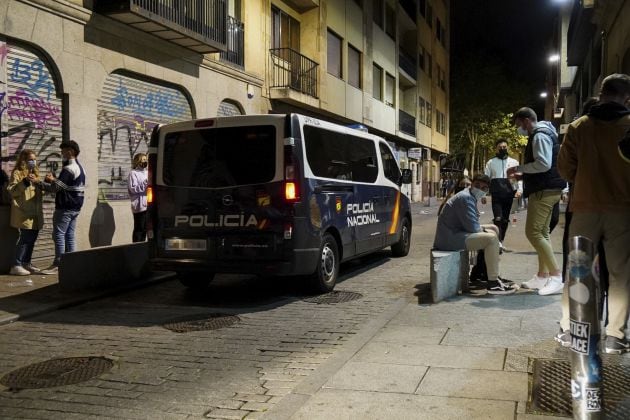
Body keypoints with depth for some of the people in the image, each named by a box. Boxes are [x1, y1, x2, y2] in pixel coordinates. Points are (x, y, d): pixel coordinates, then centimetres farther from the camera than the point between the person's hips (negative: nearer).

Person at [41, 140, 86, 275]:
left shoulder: (68, 168, -16)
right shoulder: (80, 168, 15)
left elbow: (56, 187, -19)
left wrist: (51, 180, 1)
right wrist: (54, 180, 12)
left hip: (65, 207, -9)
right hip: (75, 207, 9)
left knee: (59, 234, -5)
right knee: (69, 235, 10)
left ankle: (58, 264, -5)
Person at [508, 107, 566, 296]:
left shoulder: (540, 135, -13)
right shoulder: (539, 135, 20)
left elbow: (543, 164, -24)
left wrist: (519, 168, -14)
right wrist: (522, 174, 16)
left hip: (544, 190, -11)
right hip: (545, 189, 11)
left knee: (533, 233, -14)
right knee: (541, 233, 13)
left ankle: (557, 277, -15)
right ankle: (542, 276, 18)